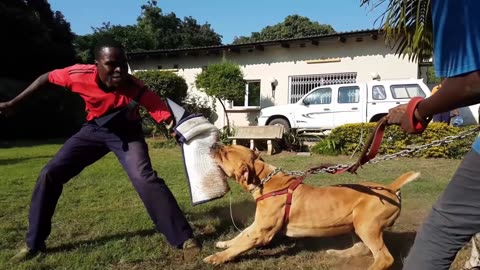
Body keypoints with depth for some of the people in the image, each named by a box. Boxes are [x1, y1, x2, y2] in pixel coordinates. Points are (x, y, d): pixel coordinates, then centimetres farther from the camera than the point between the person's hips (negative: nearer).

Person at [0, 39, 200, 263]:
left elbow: (169, 120, -34)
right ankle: (34, 244, 16)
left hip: (126, 133, -3)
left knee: (145, 178, -27)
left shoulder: (136, 89, -33)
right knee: (49, 175, -2)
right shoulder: (81, 75, -26)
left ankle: (184, 238, -17)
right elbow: (47, 78, -6)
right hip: (94, 130, 4)